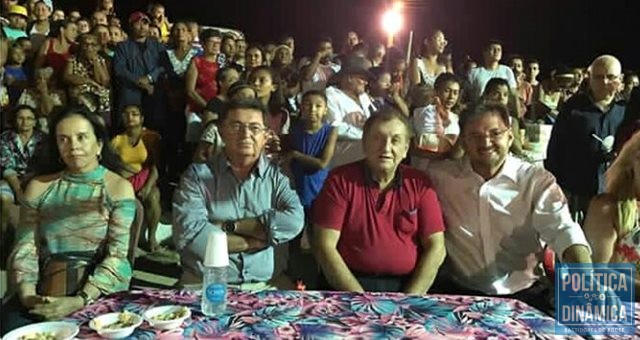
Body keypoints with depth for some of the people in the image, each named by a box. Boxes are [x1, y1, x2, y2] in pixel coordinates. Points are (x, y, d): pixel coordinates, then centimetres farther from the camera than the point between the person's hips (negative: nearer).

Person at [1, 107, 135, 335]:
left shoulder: (119, 188, -2)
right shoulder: (39, 187, 8)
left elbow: (117, 255, -9)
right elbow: (25, 248, 3)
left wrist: (79, 301, -21)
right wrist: (27, 294, -14)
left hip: (101, 290, -2)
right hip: (46, 288, 3)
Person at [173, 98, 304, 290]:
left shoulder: (277, 176, 7)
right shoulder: (198, 175, 2)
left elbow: (294, 221, -11)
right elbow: (187, 235, -12)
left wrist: (228, 226, -12)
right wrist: (258, 241, -9)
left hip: (266, 285, 2)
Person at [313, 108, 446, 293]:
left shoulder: (419, 183, 6)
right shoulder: (340, 180, 1)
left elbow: (436, 248, 3)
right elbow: (325, 246, -5)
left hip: (407, 285, 2)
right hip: (349, 284, -2)